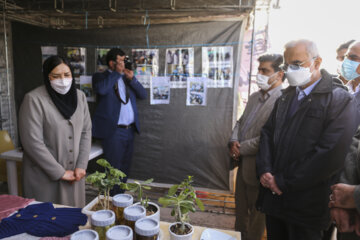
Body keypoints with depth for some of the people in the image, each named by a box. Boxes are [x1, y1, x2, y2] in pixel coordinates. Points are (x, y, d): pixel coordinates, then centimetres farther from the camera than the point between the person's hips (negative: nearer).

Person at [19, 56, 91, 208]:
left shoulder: (79, 96, 3)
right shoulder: (34, 100, -13)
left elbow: (86, 132, 4)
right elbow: (33, 142, -16)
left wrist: (81, 166, -4)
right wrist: (60, 173, -13)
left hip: (74, 174, 4)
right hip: (45, 177, -4)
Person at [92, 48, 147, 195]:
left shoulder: (126, 77, 15)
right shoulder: (100, 77, 0)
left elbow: (143, 95, 8)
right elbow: (101, 89, -23)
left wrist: (132, 78, -5)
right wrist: (116, 73, -13)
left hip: (130, 129, 6)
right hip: (113, 130, -6)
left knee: (125, 167, 15)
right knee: (114, 168, 1)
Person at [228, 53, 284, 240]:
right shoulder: (254, 97, 9)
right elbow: (240, 122, 14)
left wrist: (241, 149, -17)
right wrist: (233, 142, -5)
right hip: (243, 163, 8)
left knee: (256, 215, 13)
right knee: (241, 209, 24)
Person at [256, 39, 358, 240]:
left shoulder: (341, 100, -10)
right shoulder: (286, 96, 10)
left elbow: (330, 155, -19)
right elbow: (268, 133, 10)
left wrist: (284, 182, -16)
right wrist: (264, 170, -5)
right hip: (273, 195, 6)